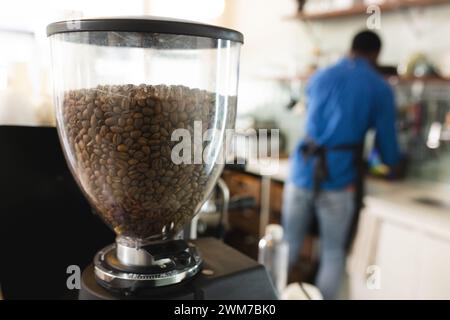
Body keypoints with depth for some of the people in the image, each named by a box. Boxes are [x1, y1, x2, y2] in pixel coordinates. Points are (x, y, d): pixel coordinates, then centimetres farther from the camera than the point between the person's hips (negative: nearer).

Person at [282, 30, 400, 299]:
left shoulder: (319, 77, 15)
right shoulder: (381, 89, 3)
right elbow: (388, 149, 6)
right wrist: (393, 160, 29)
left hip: (303, 172, 4)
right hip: (339, 179, -3)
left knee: (289, 247, 14)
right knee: (334, 254, 11)